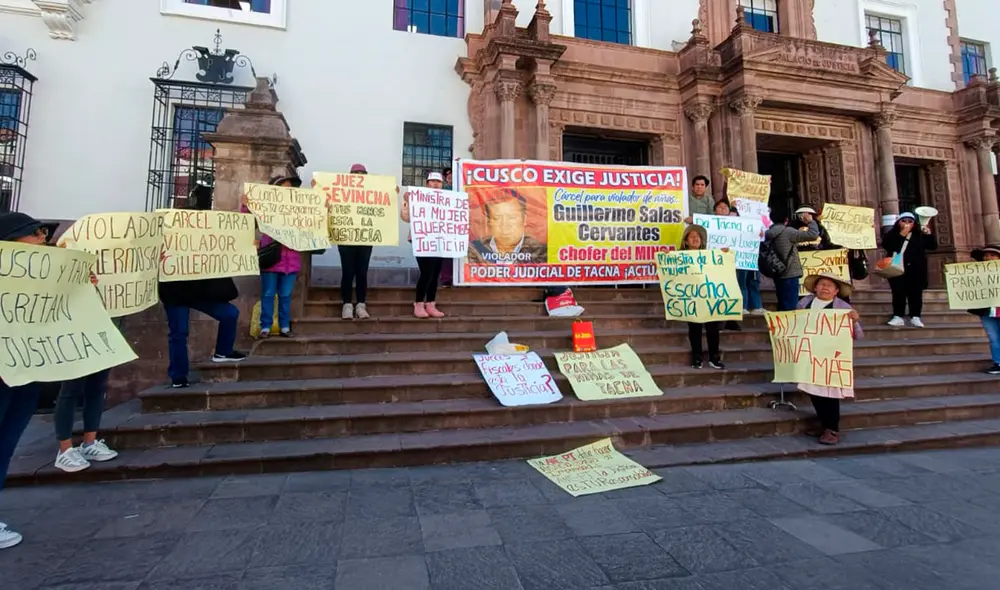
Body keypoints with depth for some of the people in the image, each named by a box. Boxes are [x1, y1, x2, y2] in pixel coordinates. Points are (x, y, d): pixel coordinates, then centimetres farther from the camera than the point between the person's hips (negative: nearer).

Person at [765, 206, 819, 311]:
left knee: (782, 305, 17)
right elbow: (813, 234, -15)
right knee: (789, 307, -6)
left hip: (778, 274, 8)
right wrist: (811, 221, 1)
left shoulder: (768, 233, 7)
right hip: (790, 274, -8)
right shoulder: (787, 232, -13)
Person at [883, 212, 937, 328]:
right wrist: (902, 235, -10)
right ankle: (898, 317, -1)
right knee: (898, 292, -2)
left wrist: (929, 235, -7)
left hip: (916, 269, 2)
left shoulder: (920, 235, 14)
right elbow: (885, 245, -11)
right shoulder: (892, 234, 7)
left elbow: (933, 246, 8)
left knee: (915, 293, 0)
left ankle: (915, 317, 3)